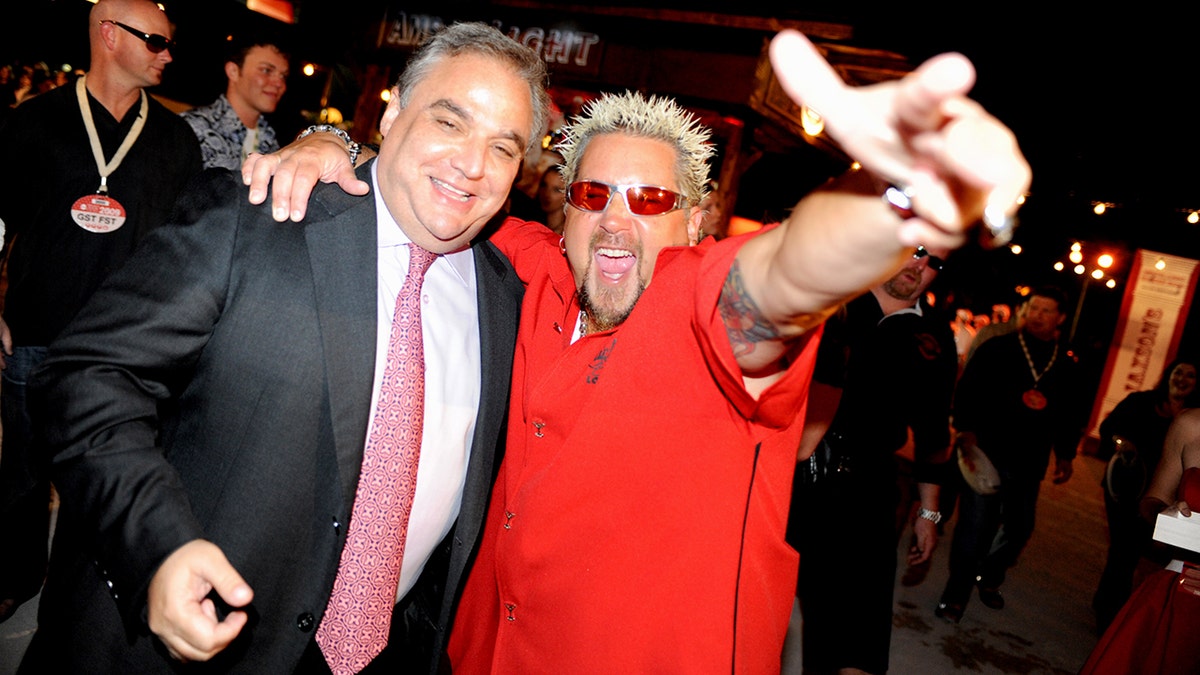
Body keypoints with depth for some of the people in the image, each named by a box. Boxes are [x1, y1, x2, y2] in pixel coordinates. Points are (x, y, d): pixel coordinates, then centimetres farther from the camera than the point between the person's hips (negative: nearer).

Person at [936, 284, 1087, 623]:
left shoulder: (1066, 366, 10)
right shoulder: (997, 349, -1)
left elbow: (1071, 415, 18)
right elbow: (967, 389, -5)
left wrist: (1065, 455, 13)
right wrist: (965, 428, -16)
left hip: (1029, 462, 4)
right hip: (986, 451, -4)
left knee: (1019, 527, 12)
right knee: (976, 524, -4)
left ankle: (989, 577, 37)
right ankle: (956, 592, 9)